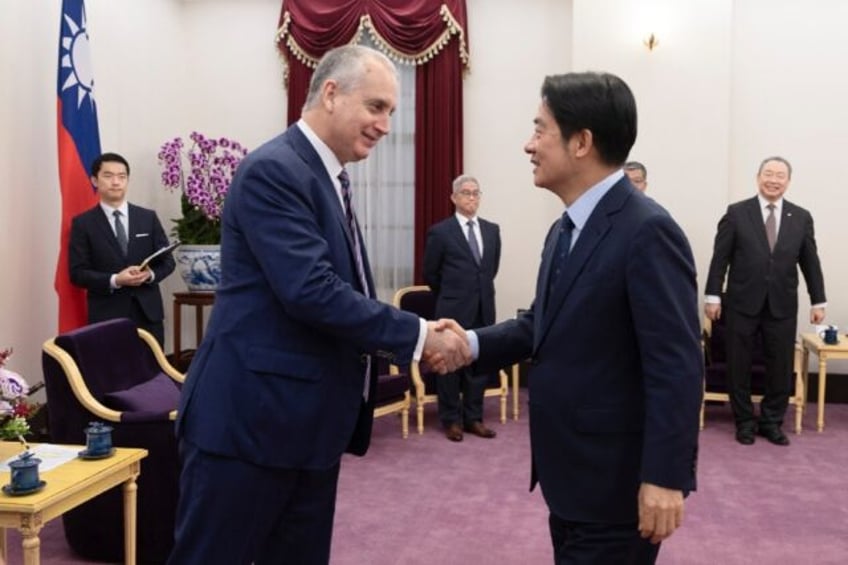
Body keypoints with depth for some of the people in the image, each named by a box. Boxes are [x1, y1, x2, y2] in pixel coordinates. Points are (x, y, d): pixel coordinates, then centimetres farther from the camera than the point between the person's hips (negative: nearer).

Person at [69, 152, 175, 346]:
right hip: (107, 315, -2)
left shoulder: (148, 218, 9)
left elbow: (167, 261, 10)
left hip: (148, 312, 2)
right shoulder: (83, 223, 3)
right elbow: (77, 272, -2)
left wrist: (151, 275, -12)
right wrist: (114, 280, -18)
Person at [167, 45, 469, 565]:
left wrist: (419, 337, 1)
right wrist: (417, 335, -18)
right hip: (251, 418, -9)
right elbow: (311, 292, -25)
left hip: (310, 421, 10)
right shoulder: (274, 171, -16)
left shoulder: (330, 178, 14)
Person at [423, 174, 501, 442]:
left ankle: (473, 418, 20)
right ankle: (451, 420, 15)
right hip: (453, 310, -4)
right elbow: (430, 274, 1)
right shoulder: (440, 232, -6)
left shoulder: (492, 230, 8)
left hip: (484, 309, 5)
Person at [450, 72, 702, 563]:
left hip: (617, 479, -9)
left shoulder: (647, 231, -20)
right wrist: (473, 343, -3)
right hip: (571, 472, 9)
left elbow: (677, 366, -23)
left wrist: (664, 476, -24)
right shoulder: (566, 229, 10)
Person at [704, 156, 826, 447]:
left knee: (781, 367, 6)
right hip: (742, 303, -2)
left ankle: (771, 422, 22)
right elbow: (720, 258, -2)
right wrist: (713, 295, -6)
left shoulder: (801, 217, 6)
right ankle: (745, 421, 21)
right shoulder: (736, 213, -1)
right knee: (739, 366, 6)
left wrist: (818, 301, 7)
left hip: (782, 306, 2)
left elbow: (810, 263, 8)